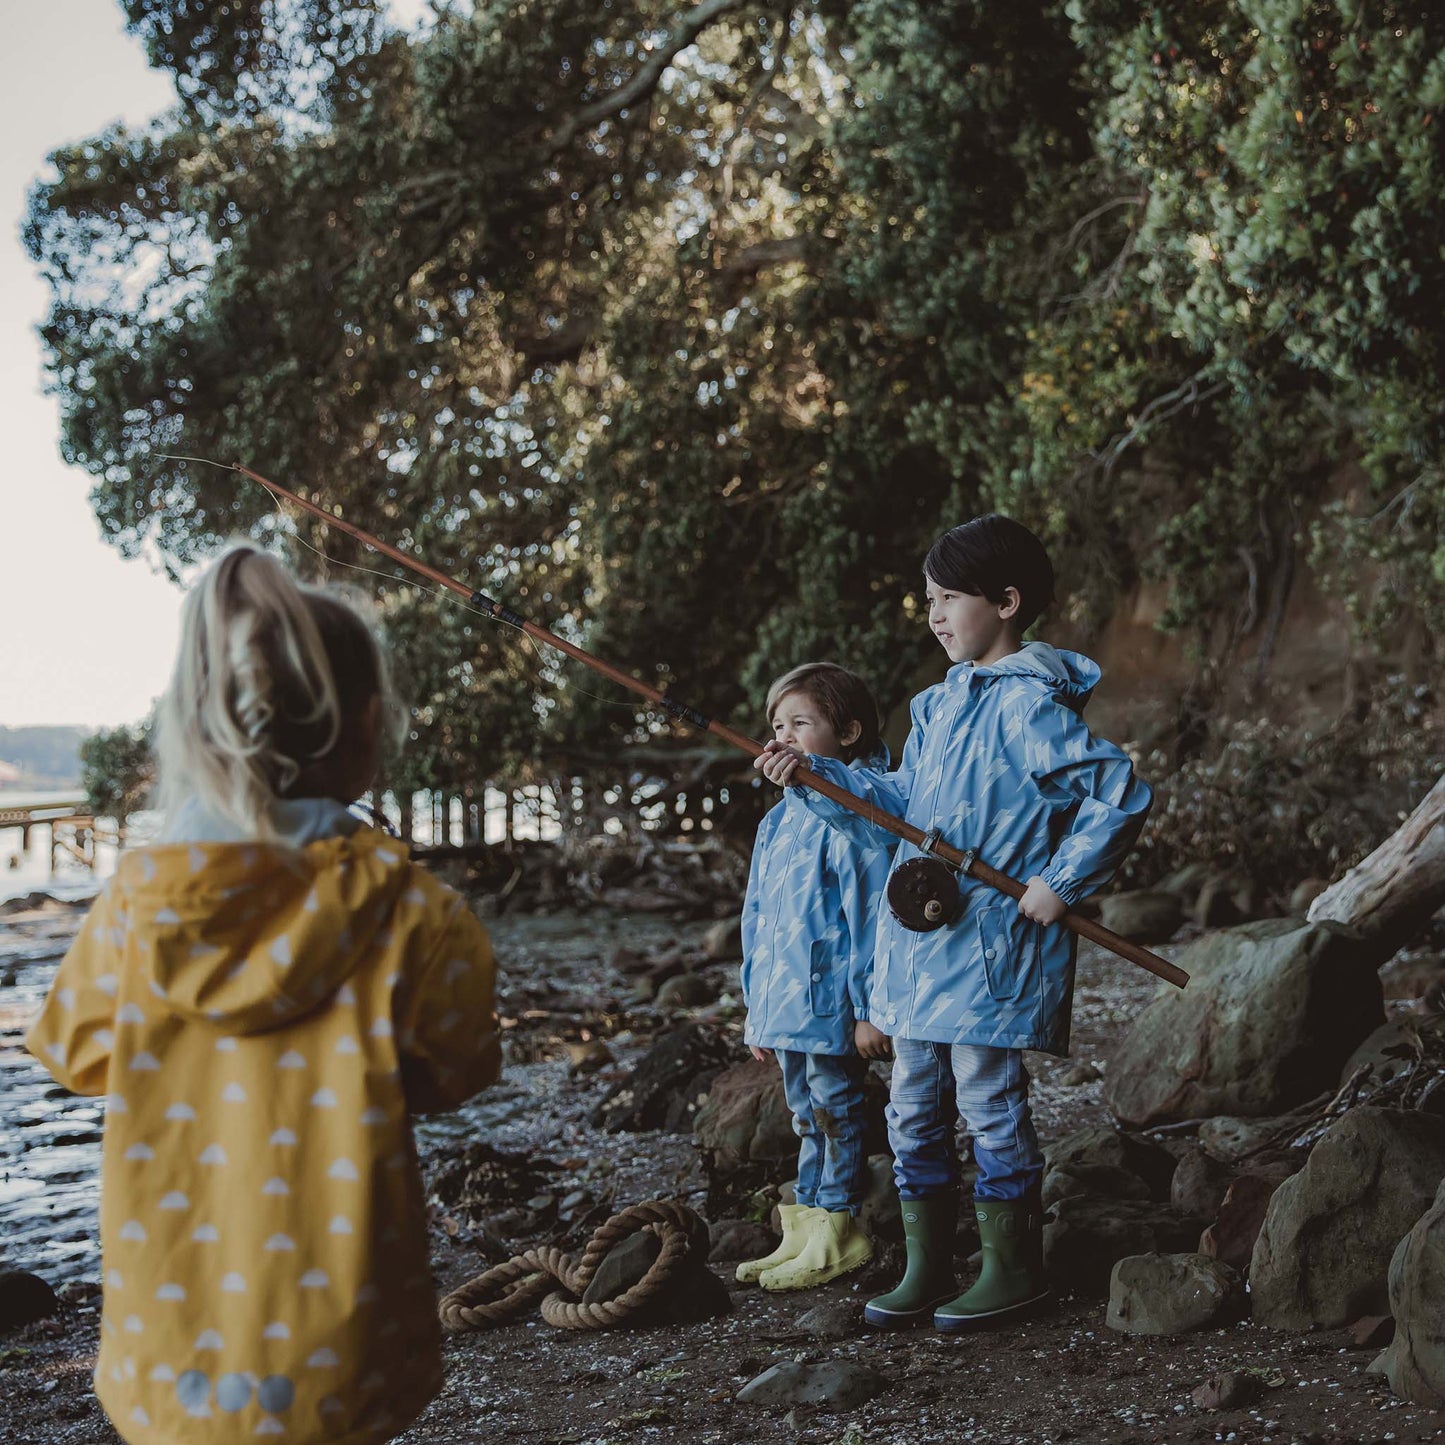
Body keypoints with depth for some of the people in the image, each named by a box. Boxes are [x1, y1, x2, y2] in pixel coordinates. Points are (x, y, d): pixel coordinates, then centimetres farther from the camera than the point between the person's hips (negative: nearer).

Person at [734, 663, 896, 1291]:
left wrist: (870, 1008, -18)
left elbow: (871, 916, -16)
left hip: (831, 1004, -8)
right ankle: (806, 1232, 23)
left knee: (835, 1115, 1)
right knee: (808, 1119, 15)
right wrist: (756, 1008, 19)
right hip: (784, 1006, 8)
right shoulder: (779, 819, 14)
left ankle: (836, 1235, 11)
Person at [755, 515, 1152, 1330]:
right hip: (921, 942, 9)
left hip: (991, 943, -9)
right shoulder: (943, 703, 13)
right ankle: (928, 1268, 23)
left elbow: (1123, 793, -19)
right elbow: (902, 807, 17)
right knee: (914, 1105, 12)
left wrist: (1062, 883, -18)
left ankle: (1015, 1268, 16)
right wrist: (816, 777, 8)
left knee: (989, 1098, 1)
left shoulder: (1027, 704, -15)